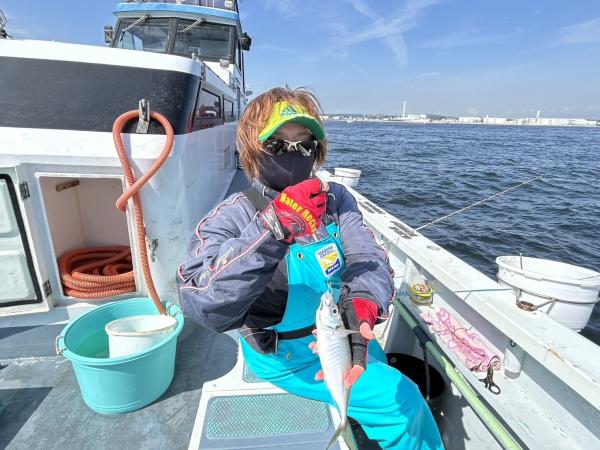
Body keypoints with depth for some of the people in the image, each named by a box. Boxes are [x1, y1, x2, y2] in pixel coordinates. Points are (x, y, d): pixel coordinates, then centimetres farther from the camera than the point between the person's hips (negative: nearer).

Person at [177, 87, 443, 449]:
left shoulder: (336, 198, -9)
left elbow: (368, 257, -23)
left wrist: (361, 304, -46)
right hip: (287, 356, -4)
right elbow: (203, 306, -37)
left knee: (384, 381, 25)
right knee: (403, 403, -7)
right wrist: (274, 227, -48)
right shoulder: (233, 216, -22)